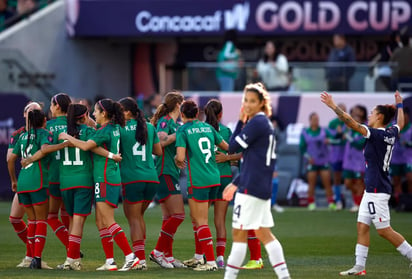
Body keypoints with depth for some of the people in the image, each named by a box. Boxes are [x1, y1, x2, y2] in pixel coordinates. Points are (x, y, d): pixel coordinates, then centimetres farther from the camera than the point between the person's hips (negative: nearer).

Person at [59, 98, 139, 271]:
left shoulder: (105, 131, -16)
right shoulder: (115, 129, 11)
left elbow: (86, 146, -26)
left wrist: (67, 137, -13)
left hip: (105, 179, -9)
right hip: (111, 178, 9)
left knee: (108, 221, -9)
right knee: (100, 222, 10)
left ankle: (130, 256, -11)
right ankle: (110, 262, 9)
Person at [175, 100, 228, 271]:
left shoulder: (183, 130, -7)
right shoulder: (207, 127, 10)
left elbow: (180, 157, -16)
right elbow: (225, 146, 20)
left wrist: (177, 160, 5)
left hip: (198, 181, -6)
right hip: (214, 178, 6)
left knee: (201, 222, -3)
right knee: (196, 218, 20)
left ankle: (211, 261, -9)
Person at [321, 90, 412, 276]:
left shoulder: (376, 134, -17)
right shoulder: (391, 134, 7)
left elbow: (352, 123, -23)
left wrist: (333, 106, -22)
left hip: (377, 190, -10)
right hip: (372, 189, 10)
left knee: (384, 230, -3)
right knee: (362, 226, 8)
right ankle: (359, 267, 8)